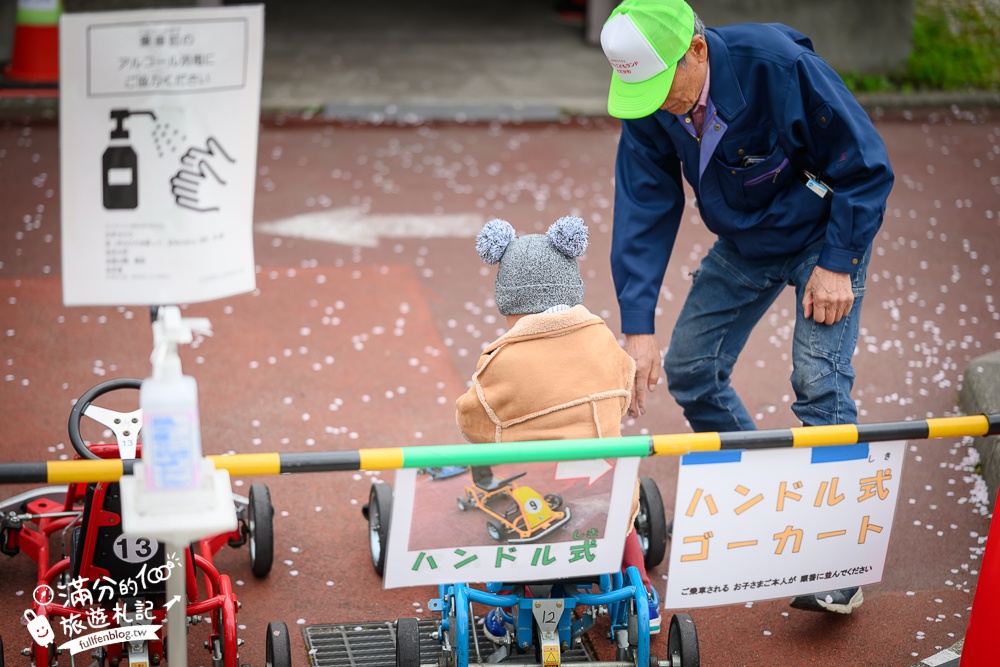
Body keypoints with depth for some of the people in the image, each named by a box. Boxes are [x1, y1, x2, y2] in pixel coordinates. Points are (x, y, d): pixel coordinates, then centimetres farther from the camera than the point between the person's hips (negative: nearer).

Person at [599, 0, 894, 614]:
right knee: (689, 369, 2)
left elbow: (867, 166, -22)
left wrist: (836, 264, -22)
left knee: (819, 383, -18)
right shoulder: (648, 107, -17)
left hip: (826, 234, -6)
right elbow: (644, 213, -13)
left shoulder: (779, 66, -33)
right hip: (743, 244, 6)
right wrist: (638, 327, -19)